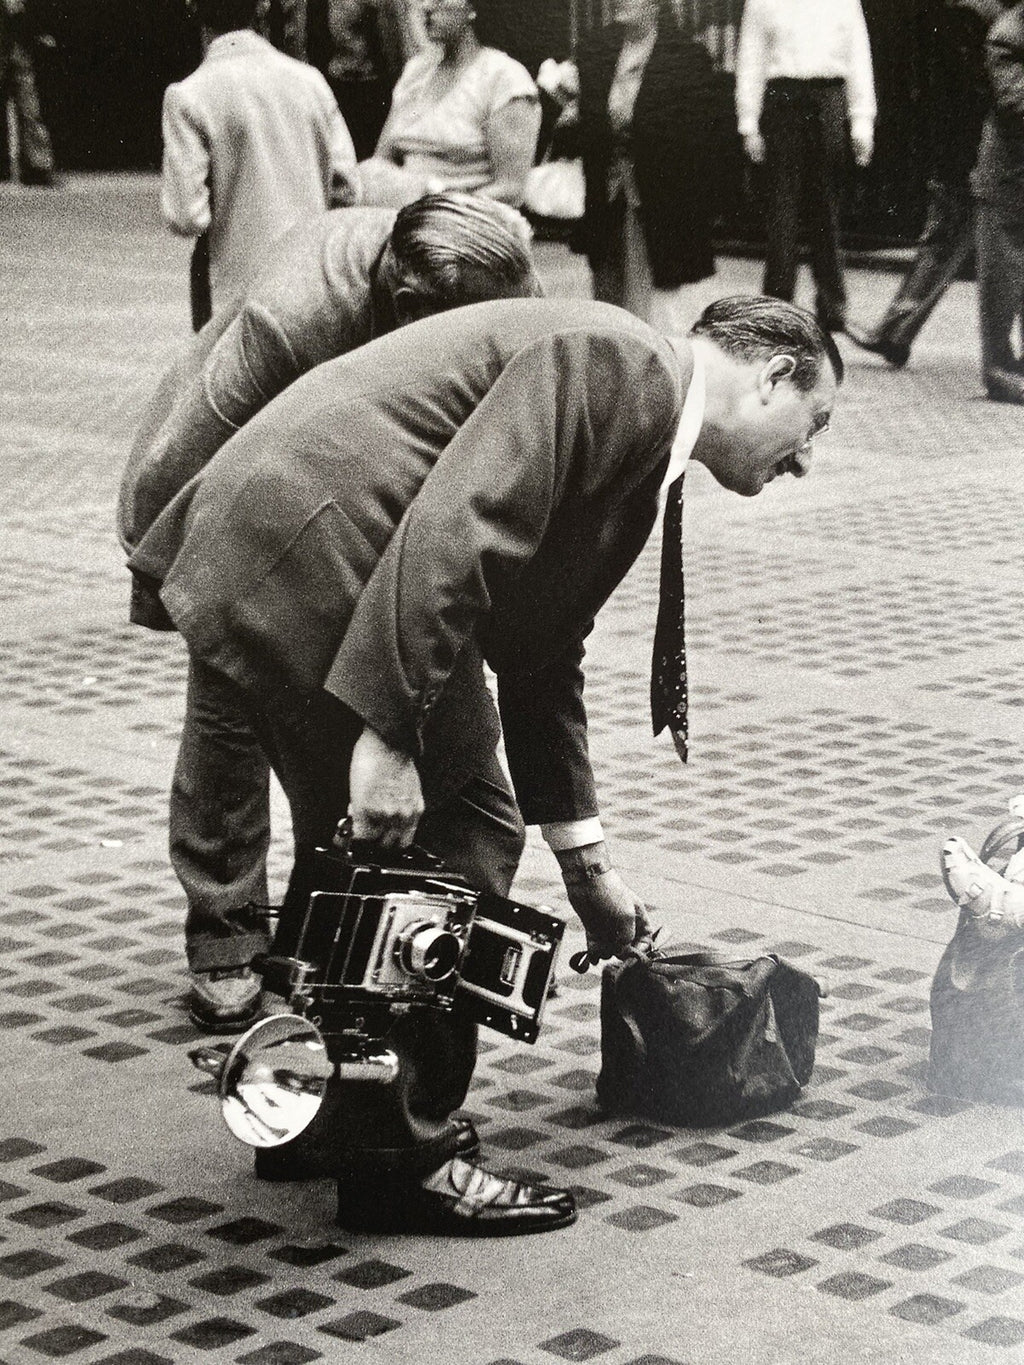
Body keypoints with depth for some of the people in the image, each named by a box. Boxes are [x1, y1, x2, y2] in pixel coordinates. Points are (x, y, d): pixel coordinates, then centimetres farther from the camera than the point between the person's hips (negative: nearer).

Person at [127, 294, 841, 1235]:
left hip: (256, 557, 11)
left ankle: (308, 1111, 36)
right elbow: (454, 533, -24)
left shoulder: (639, 424, 20)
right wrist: (389, 731, -24)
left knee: (359, 840, 22)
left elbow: (542, 655, 27)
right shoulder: (620, 364, -11)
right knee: (461, 832, -3)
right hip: (310, 565, -11)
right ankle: (403, 1157, 7)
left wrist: (588, 870, 30)